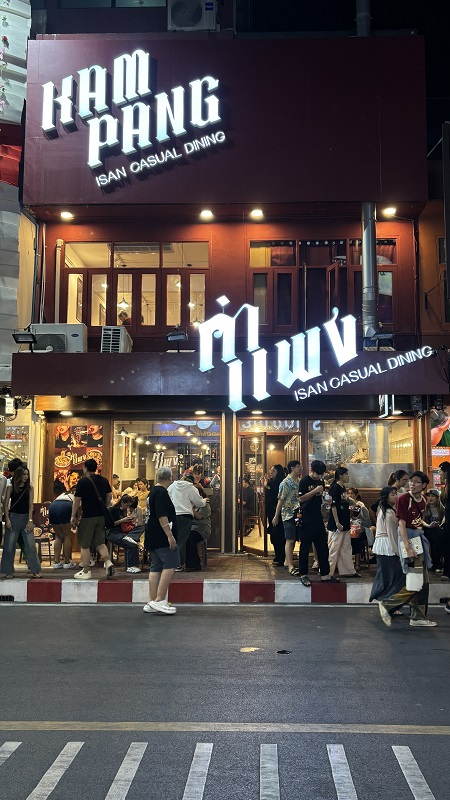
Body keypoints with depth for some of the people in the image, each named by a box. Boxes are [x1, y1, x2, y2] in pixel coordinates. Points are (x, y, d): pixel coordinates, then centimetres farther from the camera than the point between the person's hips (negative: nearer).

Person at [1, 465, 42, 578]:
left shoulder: (30, 487, 2)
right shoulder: (11, 487, -1)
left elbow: (31, 505, -1)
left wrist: (30, 520, -7)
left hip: (26, 517, 1)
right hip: (13, 517, -1)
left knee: (30, 544, -2)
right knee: (9, 545, 3)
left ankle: (35, 570, 5)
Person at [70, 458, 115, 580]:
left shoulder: (83, 481, -9)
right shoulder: (104, 481, 9)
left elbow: (77, 500, -8)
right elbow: (109, 496, 14)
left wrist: (73, 516, -1)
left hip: (88, 516, -6)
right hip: (102, 516, 6)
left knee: (84, 544, 5)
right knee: (100, 542, 14)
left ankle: (86, 571, 10)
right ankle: (108, 562, -6)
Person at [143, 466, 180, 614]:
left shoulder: (153, 492, 18)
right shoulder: (161, 493, -14)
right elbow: (162, 516, -21)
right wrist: (170, 535, -23)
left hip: (152, 538, 10)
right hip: (162, 537, -10)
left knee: (155, 568, 10)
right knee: (170, 565, -9)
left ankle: (152, 602, 11)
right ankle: (159, 600, -12)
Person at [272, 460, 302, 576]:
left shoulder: (300, 481, 12)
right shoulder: (285, 483, -10)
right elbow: (280, 500, -9)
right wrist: (276, 516, -8)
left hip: (298, 514, 7)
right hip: (289, 515, -7)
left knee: (293, 540, 12)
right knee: (290, 540, -7)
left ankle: (288, 561, 23)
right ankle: (290, 567, -6)